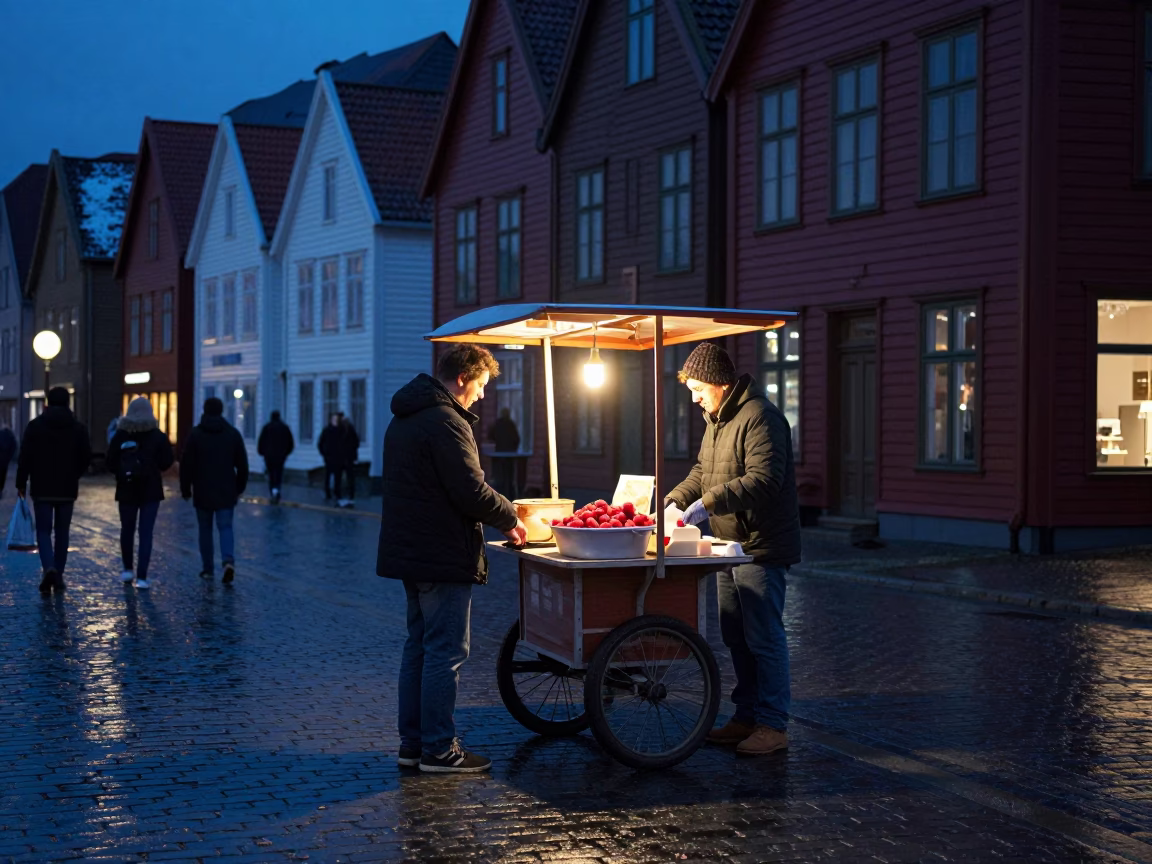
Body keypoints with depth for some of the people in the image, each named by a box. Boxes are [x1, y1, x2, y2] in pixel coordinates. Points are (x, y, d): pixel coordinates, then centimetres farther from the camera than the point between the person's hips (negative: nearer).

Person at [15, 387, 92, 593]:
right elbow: (87, 457, 2)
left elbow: (25, 457, -7)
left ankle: (49, 568, -22)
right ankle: (59, 577, 12)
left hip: (42, 489, -2)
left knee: (43, 531, 2)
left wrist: (21, 483, 3)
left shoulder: (35, 426, -4)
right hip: (67, 489, 2)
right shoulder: (79, 428, 1)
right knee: (62, 532, 11)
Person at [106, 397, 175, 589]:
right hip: (151, 490, -1)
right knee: (146, 532, 0)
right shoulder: (158, 436, -6)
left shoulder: (120, 436, -6)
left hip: (126, 490, 1)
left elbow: (110, 463, -4)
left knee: (127, 529, 18)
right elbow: (166, 462, -5)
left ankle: (128, 569, 21)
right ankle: (142, 576, -5)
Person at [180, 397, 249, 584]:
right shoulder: (233, 433, 3)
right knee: (225, 527, 4)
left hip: (203, 491, -1)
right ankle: (228, 560, -20)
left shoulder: (196, 434, -4)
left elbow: (186, 465, -5)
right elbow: (242, 464, 5)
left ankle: (208, 569, 14)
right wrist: (240, 487, 16)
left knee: (205, 529, 10)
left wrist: (185, 489, 4)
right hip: (226, 491, 1)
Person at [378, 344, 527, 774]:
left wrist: (499, 516, 16)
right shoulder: (445, 421, -17)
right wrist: (510, 519, -4)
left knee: (419, 646, 15)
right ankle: (439, 750, 0)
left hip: (410, 551, 10)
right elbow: (471, 491, -21)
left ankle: (412, 742, 20)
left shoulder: (404, 418, 15)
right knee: (446, 651, -4)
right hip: (442, 556, -10)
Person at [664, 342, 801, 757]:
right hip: (730, 546, 10)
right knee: (736, 637, 14)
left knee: (764, 638, -5)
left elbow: (763, 480, -27)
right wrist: (674, 499, 7)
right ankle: (746, 716, 23)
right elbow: (702, 471, 23)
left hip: (761, 548, -10)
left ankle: (773, 726, 2)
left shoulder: (759, 418, -17)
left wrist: (709, 503, -30)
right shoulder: (716, 418, 15)